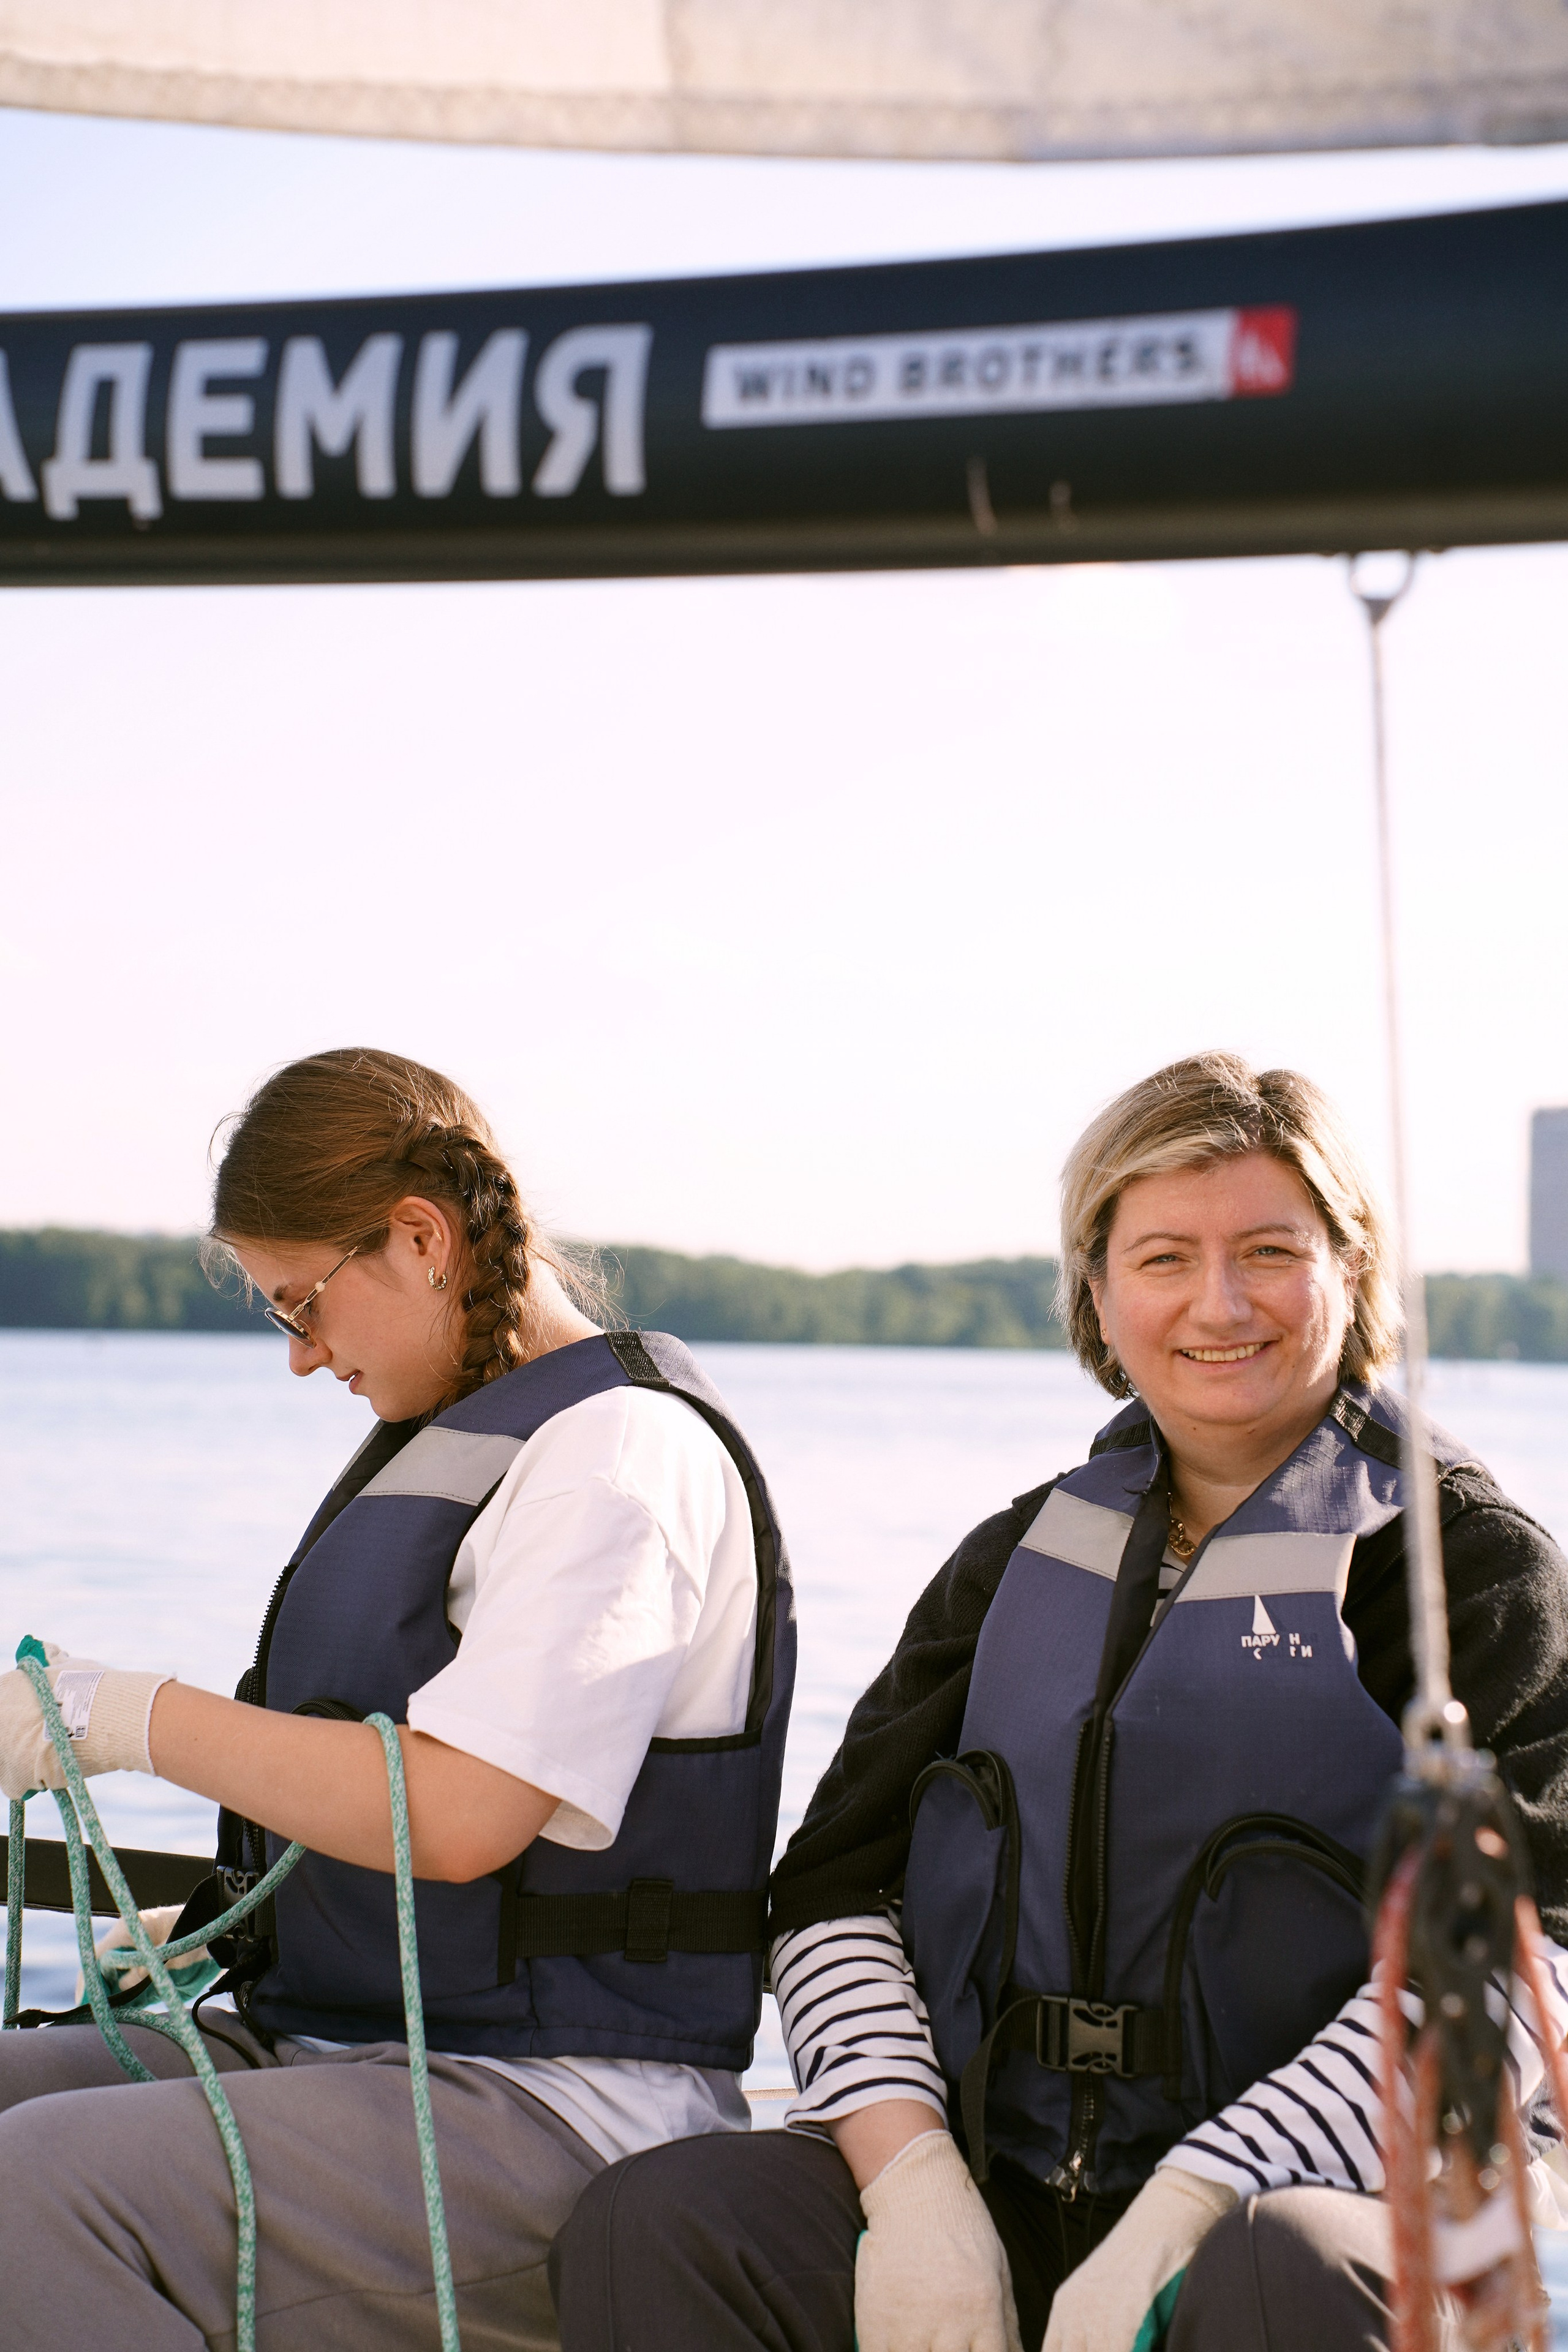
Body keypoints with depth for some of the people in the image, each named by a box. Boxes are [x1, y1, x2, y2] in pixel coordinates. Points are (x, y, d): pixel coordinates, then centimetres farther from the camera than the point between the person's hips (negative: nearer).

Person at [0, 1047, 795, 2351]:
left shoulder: (624, 1448, -12)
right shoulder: (452, 1439, 20)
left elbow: (460, 1814, -23)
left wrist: (125, 1715, -16)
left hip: (553, 2099, -10)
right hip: (342, 2041, 10)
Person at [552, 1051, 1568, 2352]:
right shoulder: (1019, 1560, 17)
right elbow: (836, 1885, 11)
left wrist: (1184, 2213, -20)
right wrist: (913, 2181, -9)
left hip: (1301, 2194, -4)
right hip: (996, 2192, 4)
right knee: (651, 2225, -22)